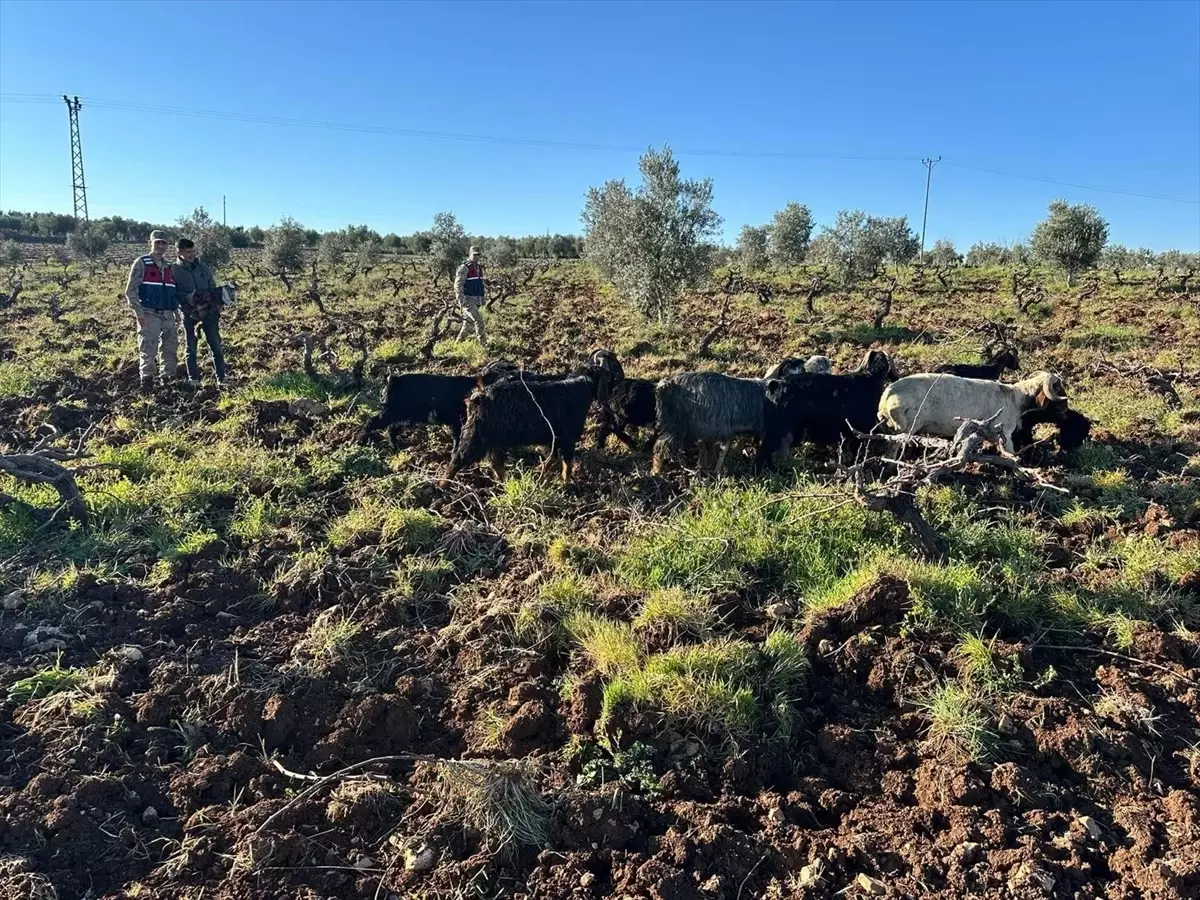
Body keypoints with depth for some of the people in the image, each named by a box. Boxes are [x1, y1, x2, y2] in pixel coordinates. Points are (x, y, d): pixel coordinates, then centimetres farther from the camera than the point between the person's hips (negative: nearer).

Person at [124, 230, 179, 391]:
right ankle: (146, 380, 1)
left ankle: (169, 378, 19)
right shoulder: (141, 263, -2)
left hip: (167, 315, 6)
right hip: (149, 314, -6)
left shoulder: (168, 267, 16)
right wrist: (139, 313, -14)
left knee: (171, 347, 8)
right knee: (148, 349, -6)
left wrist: (176, 311, 11)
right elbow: (131, 290, -7)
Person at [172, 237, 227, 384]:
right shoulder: (174, 270, -2)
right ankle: (193, 379, 16)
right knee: (191, 348, 8)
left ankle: (221, 378, 5)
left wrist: (216, 308, 1)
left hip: (208, 311, 2)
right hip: (189, 314, -1)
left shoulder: (203, 267, 6)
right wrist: (187, 298, -21)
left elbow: (213, 289, 9)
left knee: (215, 345, 0)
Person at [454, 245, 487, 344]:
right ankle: (482, 343, -13)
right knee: (478, 319, -18)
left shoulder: (479, 267, 13)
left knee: (469, 323, 12)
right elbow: (458, 285, -16)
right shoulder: (464, 268, -12)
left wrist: (482, 298, 18)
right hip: (467, 300, -8)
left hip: (476, 301, 8)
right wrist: (461, 301, -22)